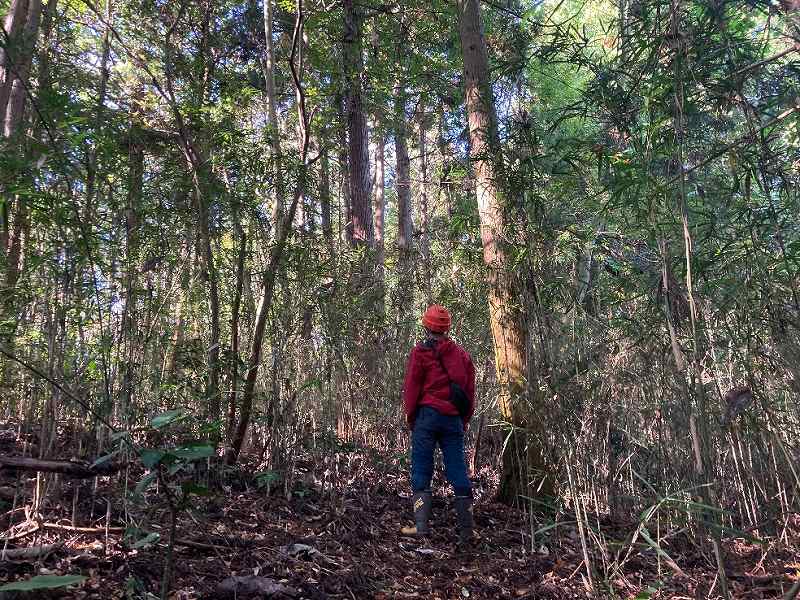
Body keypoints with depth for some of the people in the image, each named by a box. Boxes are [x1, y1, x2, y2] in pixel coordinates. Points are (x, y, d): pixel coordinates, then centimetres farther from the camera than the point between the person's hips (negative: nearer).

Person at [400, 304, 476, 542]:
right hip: (454, 419, 4)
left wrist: (410, 418, 6)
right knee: (458, 472, 6)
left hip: (427, 415, -4)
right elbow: (470, 391, 13)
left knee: (421, 471, 2)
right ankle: (466, 530, 10)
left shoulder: (421, 352, -2)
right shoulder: (462, 354, 13)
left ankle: (421, 525, -2)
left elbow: (411, 388, -4)